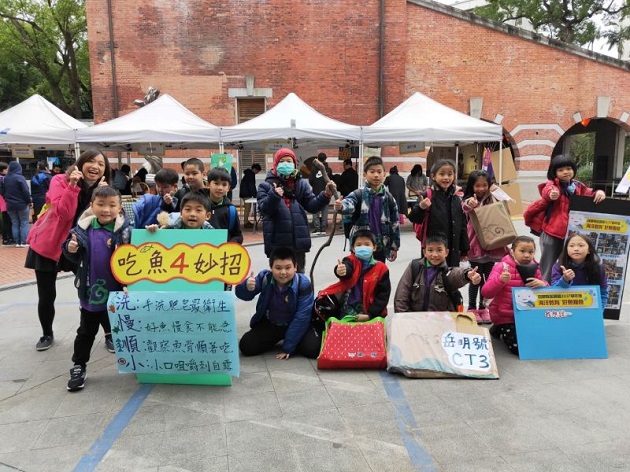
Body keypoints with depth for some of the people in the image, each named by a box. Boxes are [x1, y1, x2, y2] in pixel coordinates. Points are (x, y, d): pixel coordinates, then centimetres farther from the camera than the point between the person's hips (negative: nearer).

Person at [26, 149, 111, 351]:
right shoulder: (61, 180, -12)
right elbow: (64, 213, -25)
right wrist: (72, 185, -30)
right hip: (48, 245, -2)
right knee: (46, 297, 7)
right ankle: (47, 334, 31)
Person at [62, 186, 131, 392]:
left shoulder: (125, 229, -12)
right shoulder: (84, 228, -4)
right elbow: (75, 257, 6)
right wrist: (70, 249, -14)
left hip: (117, 291, -2)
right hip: (90, 290, 2)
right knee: (86, 331, 15)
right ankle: (78, 366, 27)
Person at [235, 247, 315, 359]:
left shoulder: (303, 283, -24)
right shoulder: (264, 277, -17)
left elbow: (302, 316, -23)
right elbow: (241, 295, -18)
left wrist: (288, 347, -23)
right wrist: (247, 287, -45)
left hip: (296, 325, -2)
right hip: (269, 324, 3)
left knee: (312, 348, -25)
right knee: (246, 346, -13)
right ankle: (275, 340, 15)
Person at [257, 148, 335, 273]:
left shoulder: (301, 184, 7)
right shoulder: (267, 185, -1)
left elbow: (312, 206, 2)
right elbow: (264, 209, -12)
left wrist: (326, 195, -14)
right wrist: (274, 196, -30)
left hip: (298, 240, 3)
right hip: (277, 241, -3)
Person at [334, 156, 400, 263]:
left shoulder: (388, 198, 2)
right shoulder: (359, 194, -6)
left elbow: (395, 223, 5)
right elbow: (349, 204, -28)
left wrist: (394, 246, 5)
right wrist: (341, 206, -52)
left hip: (381, 246, 3)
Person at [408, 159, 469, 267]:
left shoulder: (457, 199, 7)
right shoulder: (427, 196, -8)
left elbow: (462, 226, 12)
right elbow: (413, 218, -11)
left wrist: (464, 250, 14)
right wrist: (421, 208, -31)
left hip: (453, 250, 5)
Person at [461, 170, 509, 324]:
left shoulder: (492, 201, 9)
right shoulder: (469, 200, -7)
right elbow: (466, 207, -31)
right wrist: (470, 204, -55)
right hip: (476, 245, -5)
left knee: (487, 278, 11)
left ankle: (483, 307, 24)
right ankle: (472, 308, 12)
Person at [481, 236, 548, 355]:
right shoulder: (502, 267, -11)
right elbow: (486, 293, -17)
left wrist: (542, 284, -21)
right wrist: (500, 280, -35)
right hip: (505, 316, -5)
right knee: (519, 347, -18)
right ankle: (499, 329, 12)